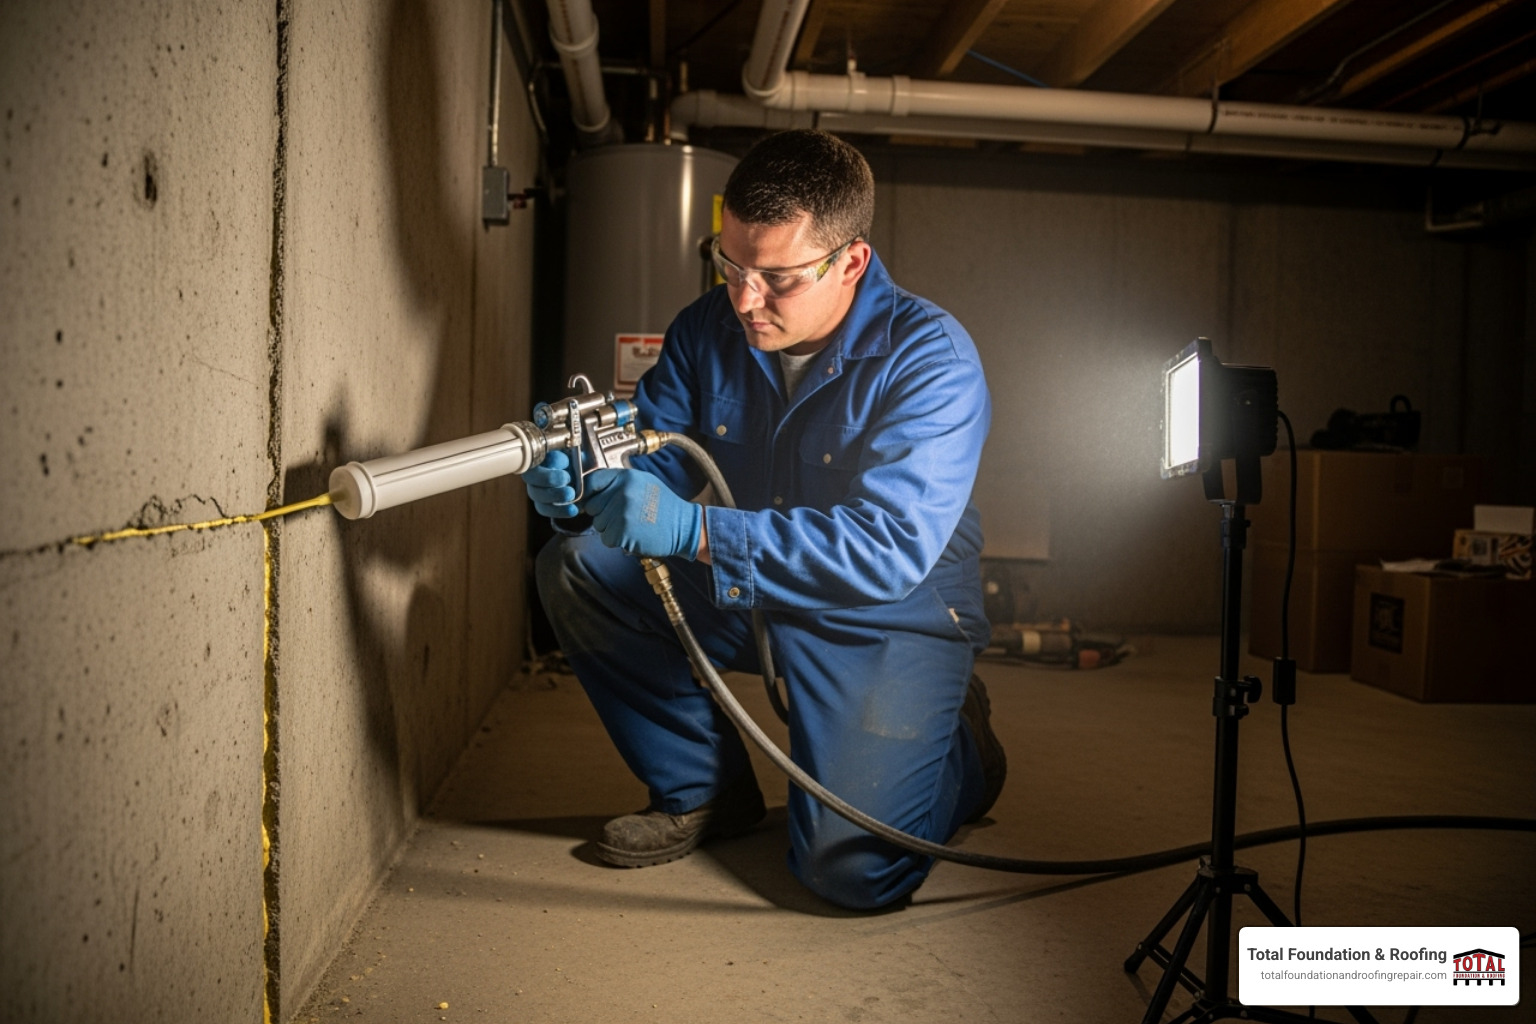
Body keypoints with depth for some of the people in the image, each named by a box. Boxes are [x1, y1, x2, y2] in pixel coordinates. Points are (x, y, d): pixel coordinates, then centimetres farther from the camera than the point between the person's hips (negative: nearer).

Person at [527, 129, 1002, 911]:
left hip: (886, 621, -5)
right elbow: (652, 460, -3)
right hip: (742, 593, 5)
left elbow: (891, 548, -34)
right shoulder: (707, 329, -6)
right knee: (576, 566, -12)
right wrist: (580, 489, -30)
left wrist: (694, 531, -44)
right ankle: (702, 788, 5)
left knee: (851, 868, -19)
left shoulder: (931, 359, -23)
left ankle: (961, 746, 17)